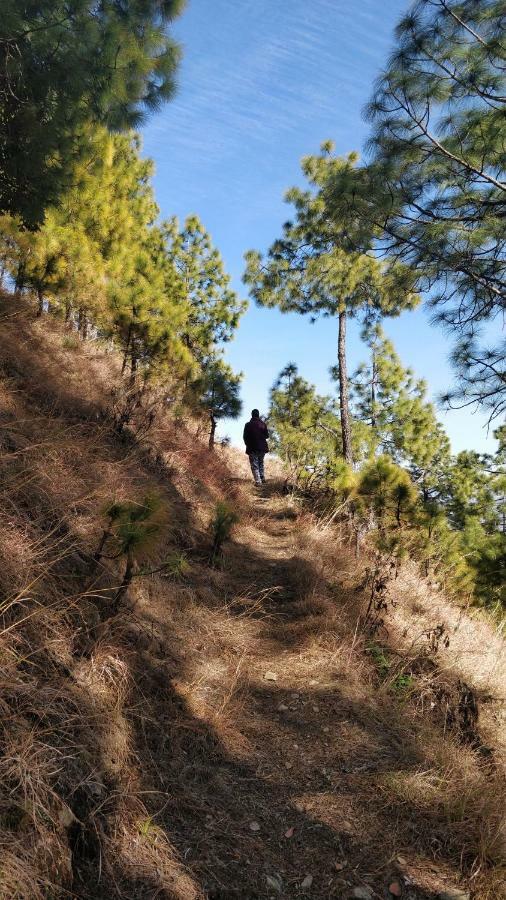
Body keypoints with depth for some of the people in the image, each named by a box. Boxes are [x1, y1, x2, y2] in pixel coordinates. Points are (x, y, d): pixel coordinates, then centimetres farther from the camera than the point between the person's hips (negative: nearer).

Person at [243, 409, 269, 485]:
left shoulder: (248, 425, -8)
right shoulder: (263, 424, -2)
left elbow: (245, 436, -3)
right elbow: (267, 435, 1)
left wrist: (248, 444, 13)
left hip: (252, 448, -3)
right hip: (262, 447, 3)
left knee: (254, 465, 0)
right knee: (261, 463, 20)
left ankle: (258, 481, -8)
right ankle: (262, 479, 20)